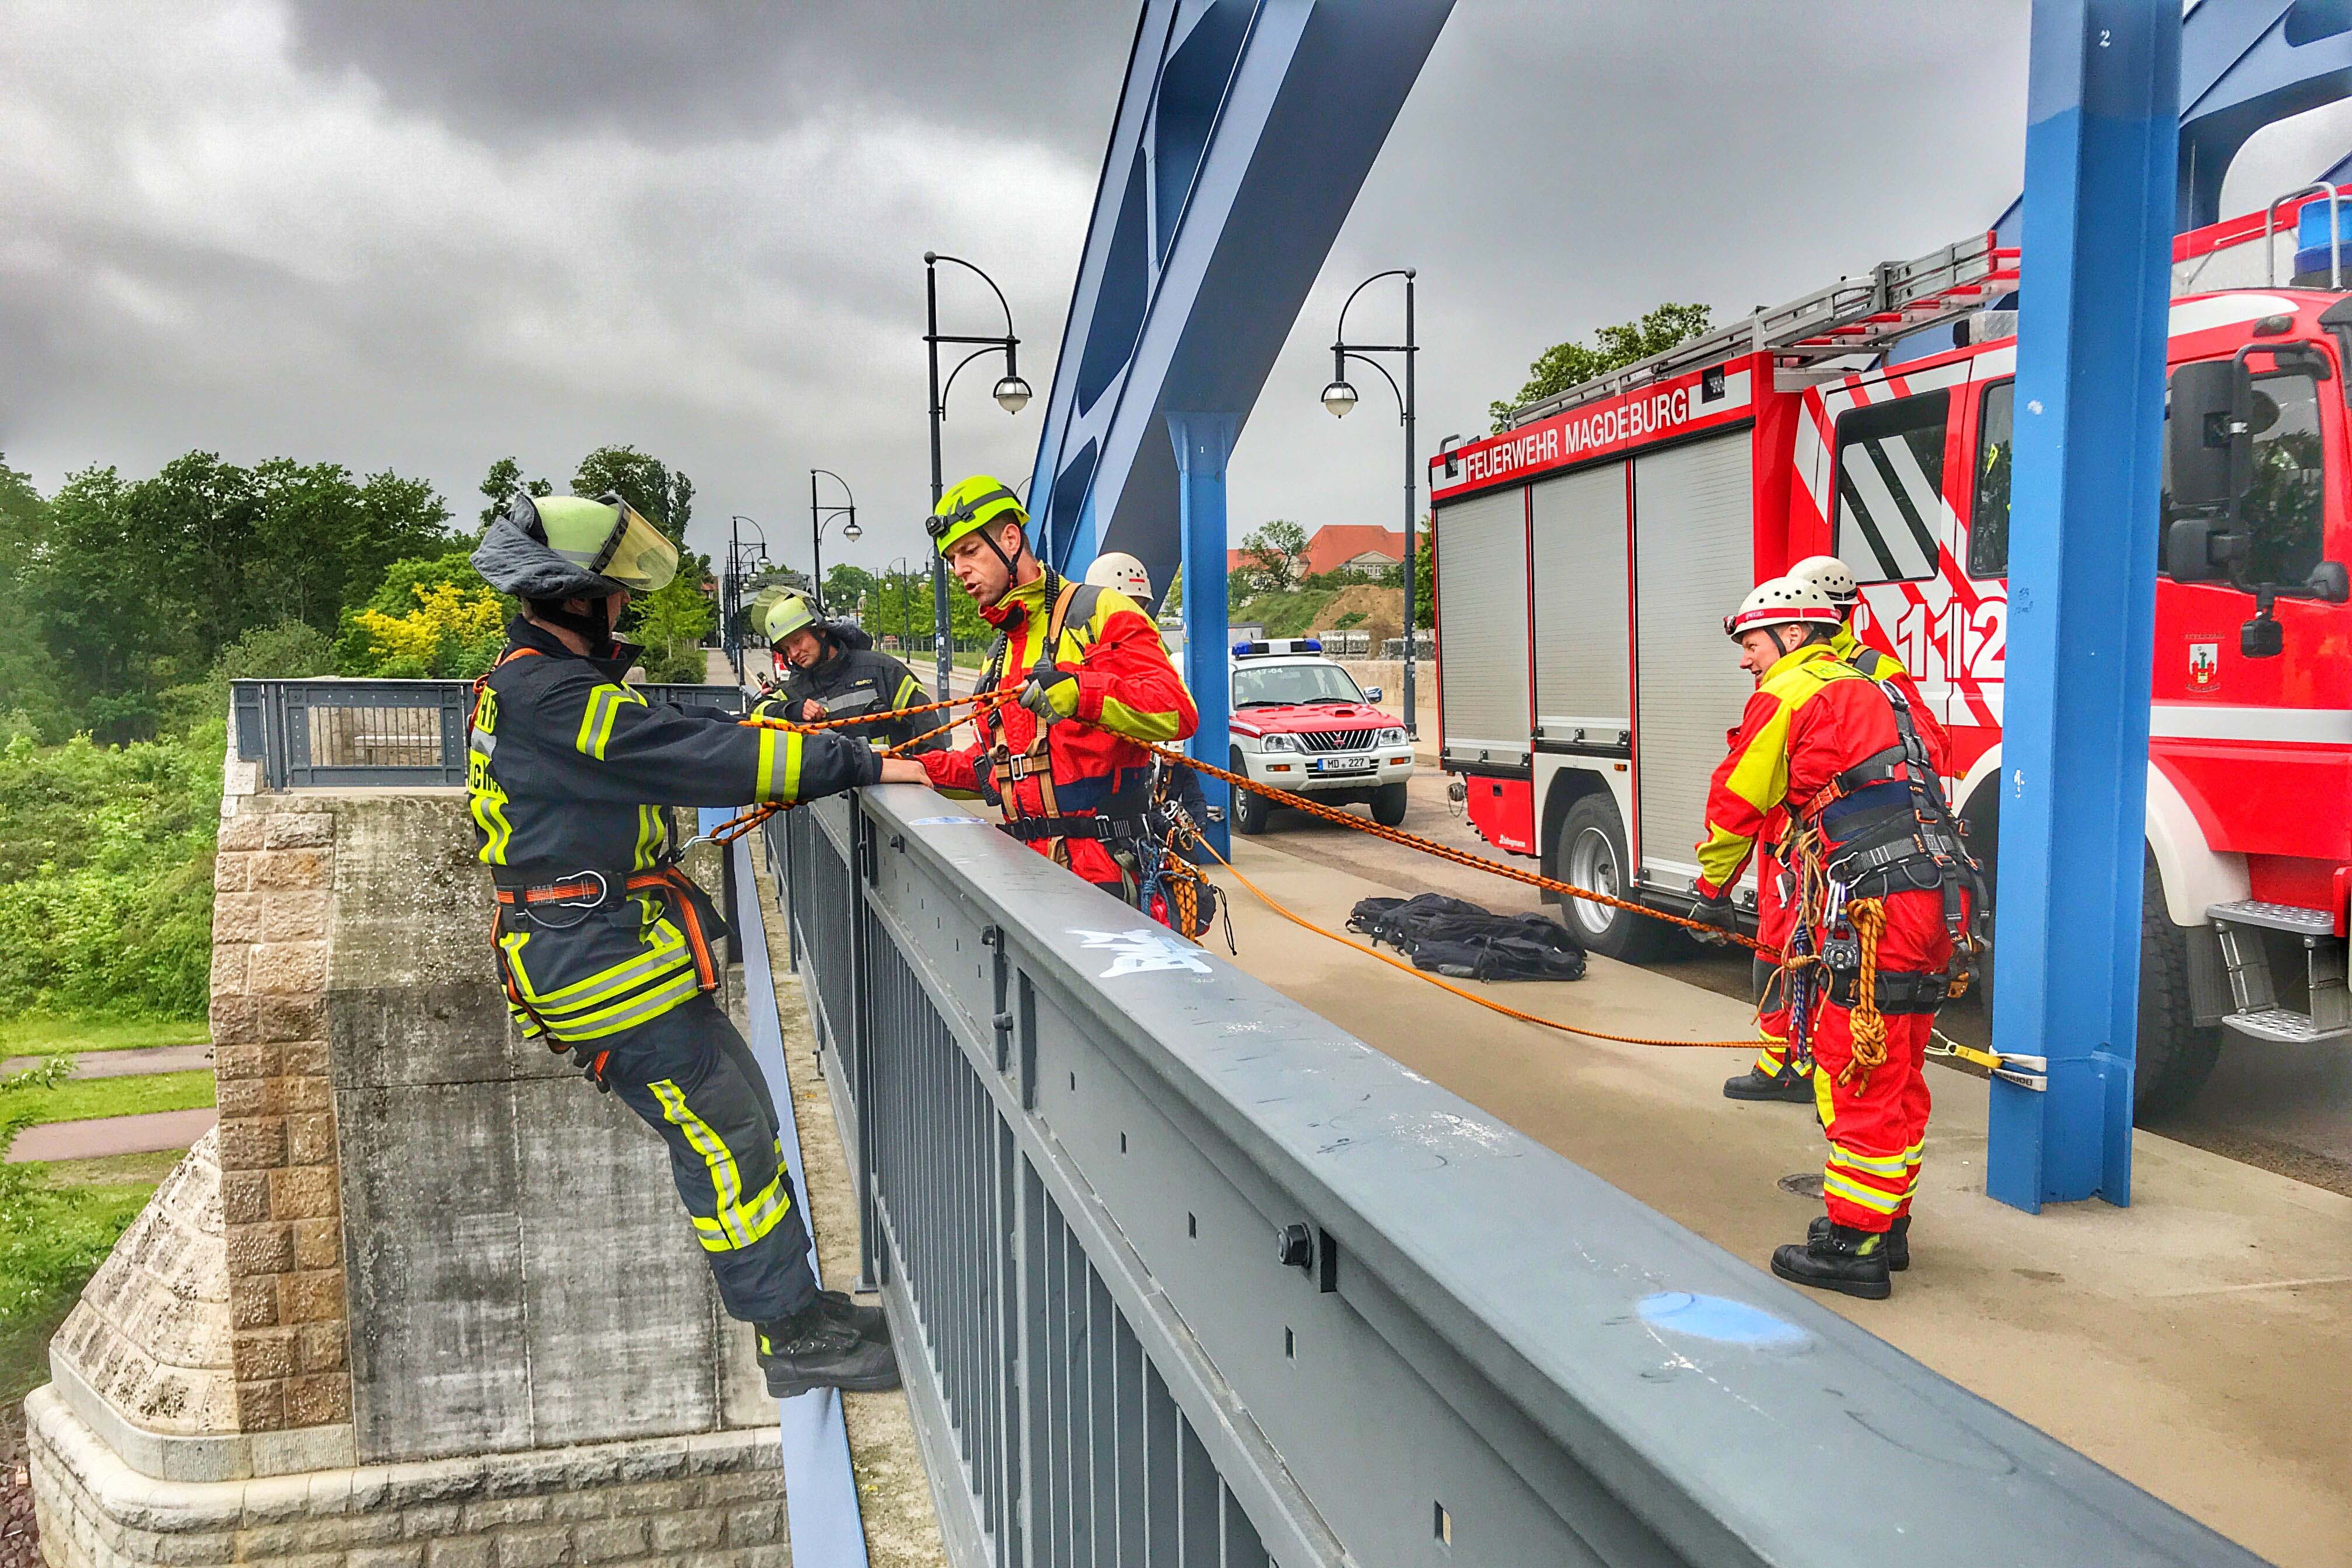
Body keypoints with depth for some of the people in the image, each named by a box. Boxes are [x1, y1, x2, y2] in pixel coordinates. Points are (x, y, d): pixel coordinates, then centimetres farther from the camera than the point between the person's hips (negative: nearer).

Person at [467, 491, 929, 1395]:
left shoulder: (541, 680, 14)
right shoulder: (544, 694, -20)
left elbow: (670, 750, 20)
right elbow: (698, 756, -26)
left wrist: (797, 758, 12)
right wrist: (860, 766, -24)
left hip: (610, 943, 11)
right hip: (600, 955, -11)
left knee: (737, 1113, 15)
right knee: (722, 1134, -4)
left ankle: (794, 1307, 25)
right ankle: (795, 1339, 6)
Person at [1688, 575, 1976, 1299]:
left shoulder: (1787, 697, -3)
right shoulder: (1866, 691, 26)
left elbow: (1735, 802, 1)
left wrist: (1714, 889, 17)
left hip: (1877, 911, -10)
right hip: (1934, 906, 10)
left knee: (1859, 1078, -3)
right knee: (1897, 1074, 18)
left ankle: (1853, 1246, 3)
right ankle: (1885, 1225, 29)